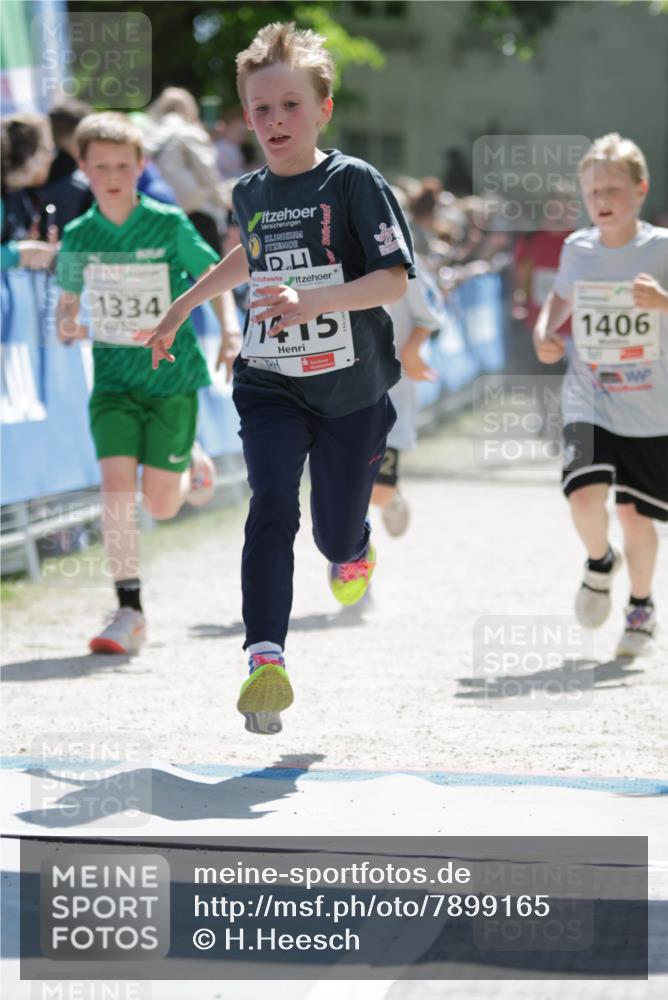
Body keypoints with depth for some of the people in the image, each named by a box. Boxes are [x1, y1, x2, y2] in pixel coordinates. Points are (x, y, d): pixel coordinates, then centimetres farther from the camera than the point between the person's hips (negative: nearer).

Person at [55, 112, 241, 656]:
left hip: (172, 377, -2)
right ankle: (130, 611, -7)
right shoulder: (79, 236, -1)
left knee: (161, 505, 0)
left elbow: (213, 276, 2)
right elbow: (70, 297, 13)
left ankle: (192, 467, 37)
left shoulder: (169, 224, -8)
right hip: (113, 380, 2)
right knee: (117, 488, -15)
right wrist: (66, 325, -9)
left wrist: (230, 332, -11)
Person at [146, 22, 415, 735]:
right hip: (270, 386, 3)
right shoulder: (250, 193, 6)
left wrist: (311, 300, -31)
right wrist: (183, 308, 37)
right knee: (272, 507, -20)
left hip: (351, 388, -3)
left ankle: (355, 552, 47)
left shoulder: (353, 182, -11)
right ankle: (265, 659, -25)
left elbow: (394, 278, -18)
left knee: (336, 537, 8)